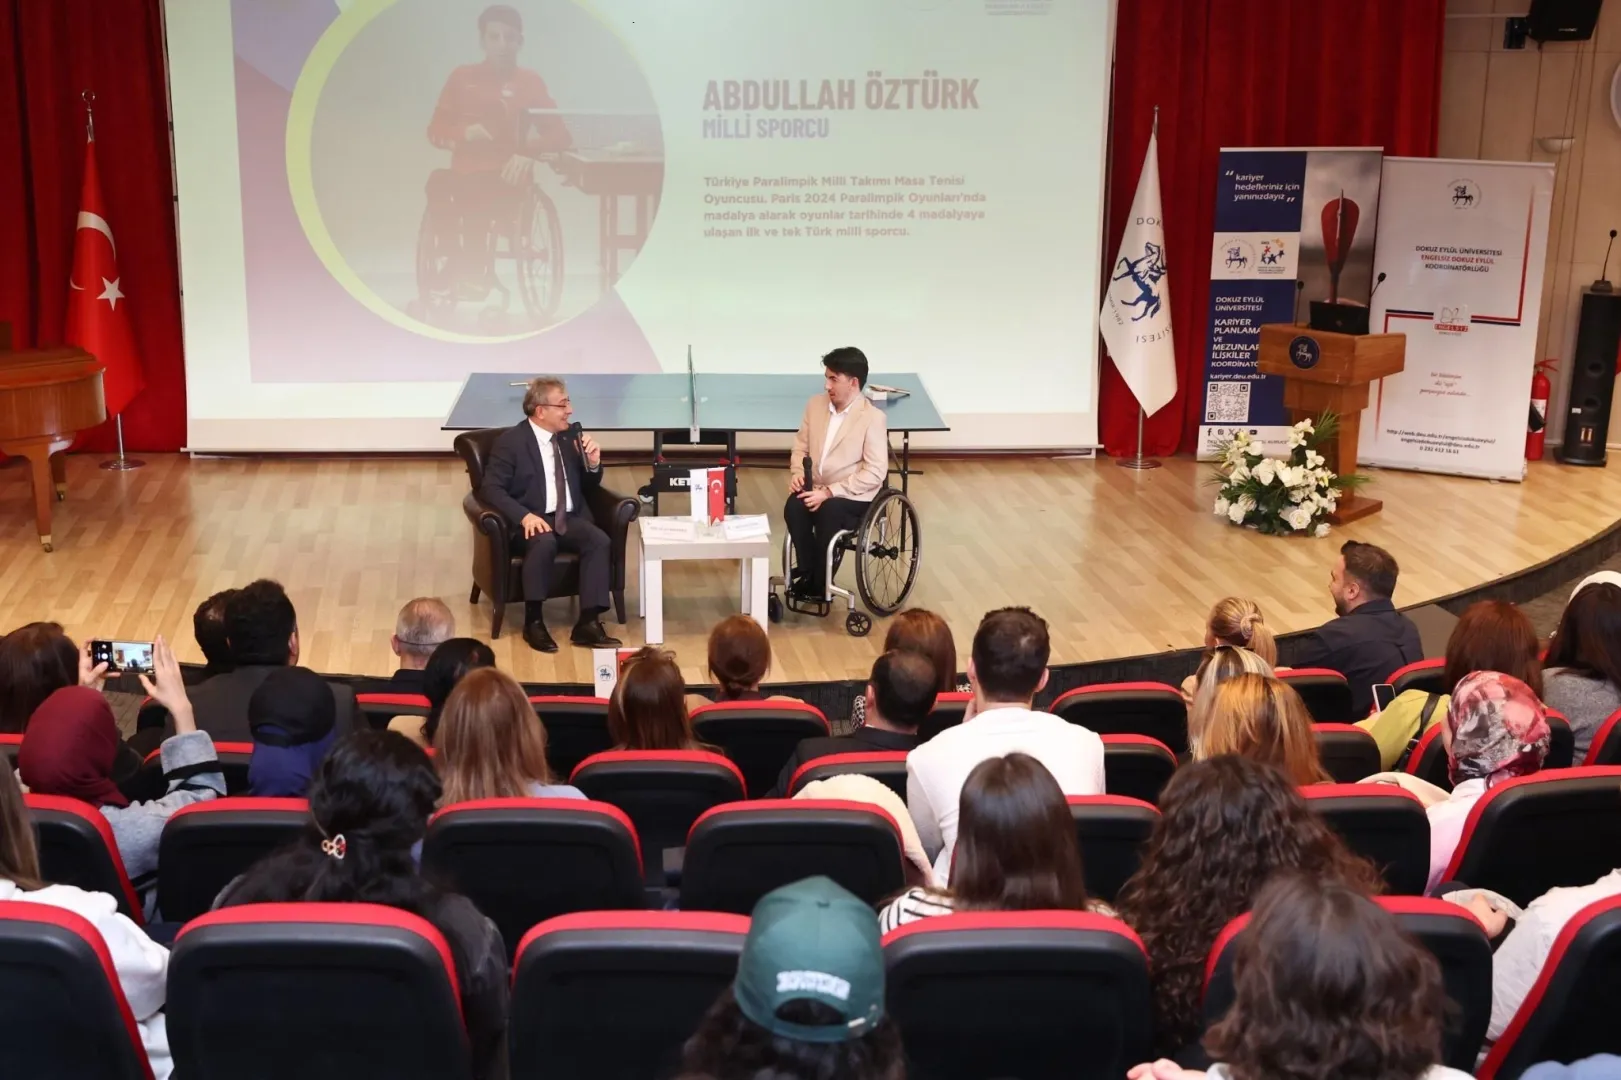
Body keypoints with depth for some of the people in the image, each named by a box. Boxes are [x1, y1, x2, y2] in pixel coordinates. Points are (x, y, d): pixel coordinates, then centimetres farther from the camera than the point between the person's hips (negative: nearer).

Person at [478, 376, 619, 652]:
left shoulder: (569, 436, 11)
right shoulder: (511, 441, -5)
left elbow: (588, 489, 20)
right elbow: (491, 489, -13)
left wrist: (593, 464, -3)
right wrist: (524, 515, -28)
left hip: (570, 519, 5)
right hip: (532, 521, -5)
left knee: (599, 540, -26)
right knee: (545, 543, -37)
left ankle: (587, 623, -27)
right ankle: (533, 621, -23)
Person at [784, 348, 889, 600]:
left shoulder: (873, 418, -12)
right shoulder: (816, 404, 6)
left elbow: (875, 473, -16)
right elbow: (801, 447, 16)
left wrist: (829, 492, -21)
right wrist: (797, 473, -7)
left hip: (854, 497, -4)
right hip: (816, 489, 4)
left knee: (829, 511, -35)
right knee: (793, 506, -29)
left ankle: (818, 583, -16)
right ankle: (807, 571, -11)